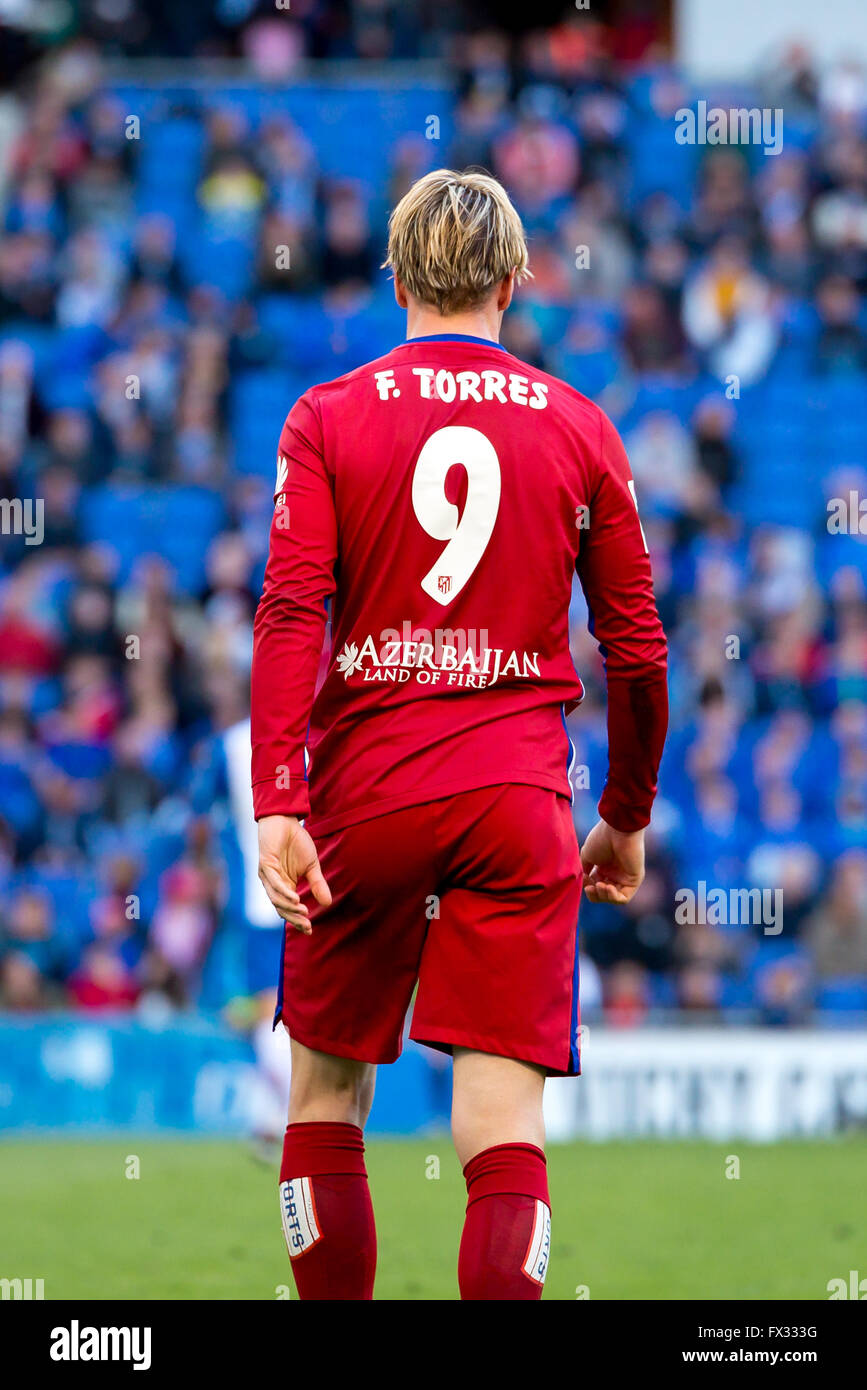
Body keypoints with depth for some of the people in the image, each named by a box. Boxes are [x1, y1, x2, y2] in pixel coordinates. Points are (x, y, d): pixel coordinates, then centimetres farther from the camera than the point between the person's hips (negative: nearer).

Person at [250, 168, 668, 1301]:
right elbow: (637, 650, 7)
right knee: (503, 1123, -5)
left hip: (367, 791, 0)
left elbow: (289, 617, -8)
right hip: (519, 802, 0)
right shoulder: (579, 429, 7)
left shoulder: (327, 419, 3)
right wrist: (627, 817, 19)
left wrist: (278, 804, -12)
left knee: (327, 1093, 14)